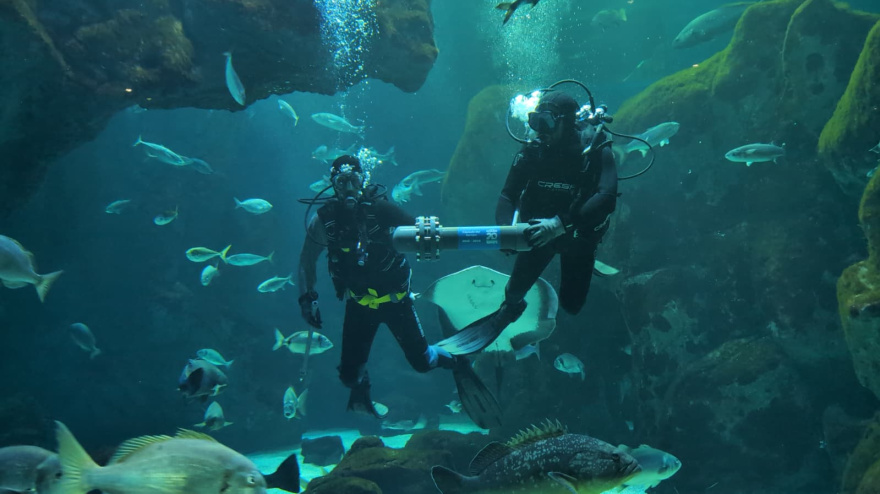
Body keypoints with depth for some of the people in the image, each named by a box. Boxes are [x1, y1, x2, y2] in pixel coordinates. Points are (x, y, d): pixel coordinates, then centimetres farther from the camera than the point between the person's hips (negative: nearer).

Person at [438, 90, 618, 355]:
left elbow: (607, 198, -38)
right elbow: (508, 196, -17)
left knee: (571, 304, 5)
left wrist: (561, 223, -51)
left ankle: (583, 262, 37)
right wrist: (506, 229, -39)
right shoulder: (532, 152, -17)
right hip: (541, 229, 2)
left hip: (579, 233, -2)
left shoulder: (597, 150, -25)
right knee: (515, 290, -3)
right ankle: (511, 307, 34)